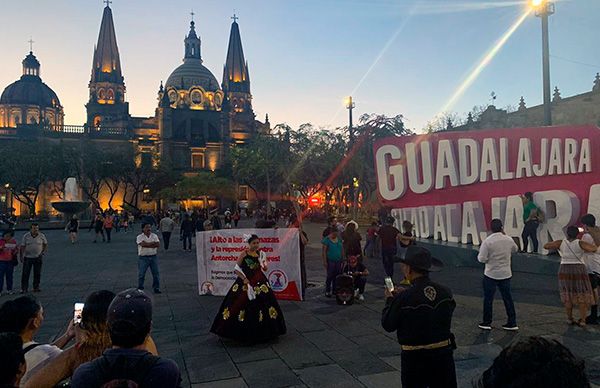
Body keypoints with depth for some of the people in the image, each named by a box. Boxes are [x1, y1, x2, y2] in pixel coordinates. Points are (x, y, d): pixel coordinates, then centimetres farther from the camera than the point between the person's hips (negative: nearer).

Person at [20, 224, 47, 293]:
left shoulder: (41, 236, -1)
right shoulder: (26, 236, -3)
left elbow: (45, 244, 10)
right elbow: (22, 247, 0)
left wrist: (43, 252, -4)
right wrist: (21, 256, -6)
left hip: (38, 257, 1)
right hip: (27, 257, -1)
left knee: (37, 274, 6)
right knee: (25, 273, -1)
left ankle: (36, 287, 18)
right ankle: (24, 288, 7)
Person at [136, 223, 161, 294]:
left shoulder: (154, 236, 6)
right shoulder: (140, 237, -5)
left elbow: (158, 244, -7)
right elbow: (143, 244, -22)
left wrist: (147, 244, -14)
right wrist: (153, 243, -12)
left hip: (153, 257, 3)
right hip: (143, 258, -3)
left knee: (156, 273, 4)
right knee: (141, 274, 3)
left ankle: (156, 288, 15)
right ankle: (140, 289, 17)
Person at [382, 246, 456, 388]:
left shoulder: (403, 298, -22)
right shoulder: (445, 292, -8)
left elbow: (388, 325, -10)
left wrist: (389, 300, 5)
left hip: (415, 357, -4)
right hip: (444, 353, 4)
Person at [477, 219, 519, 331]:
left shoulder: (487, 241, -17)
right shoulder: (509, 239, -4)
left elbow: (482, 259, -18)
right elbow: (515, 249, 18)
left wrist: (479, 255, 5)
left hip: (491, 274, -3)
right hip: (505, 274, 4)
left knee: (488, 299, 8)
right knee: (508, 298, 13)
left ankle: (486, 323, 16)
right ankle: (512, 323, 19)